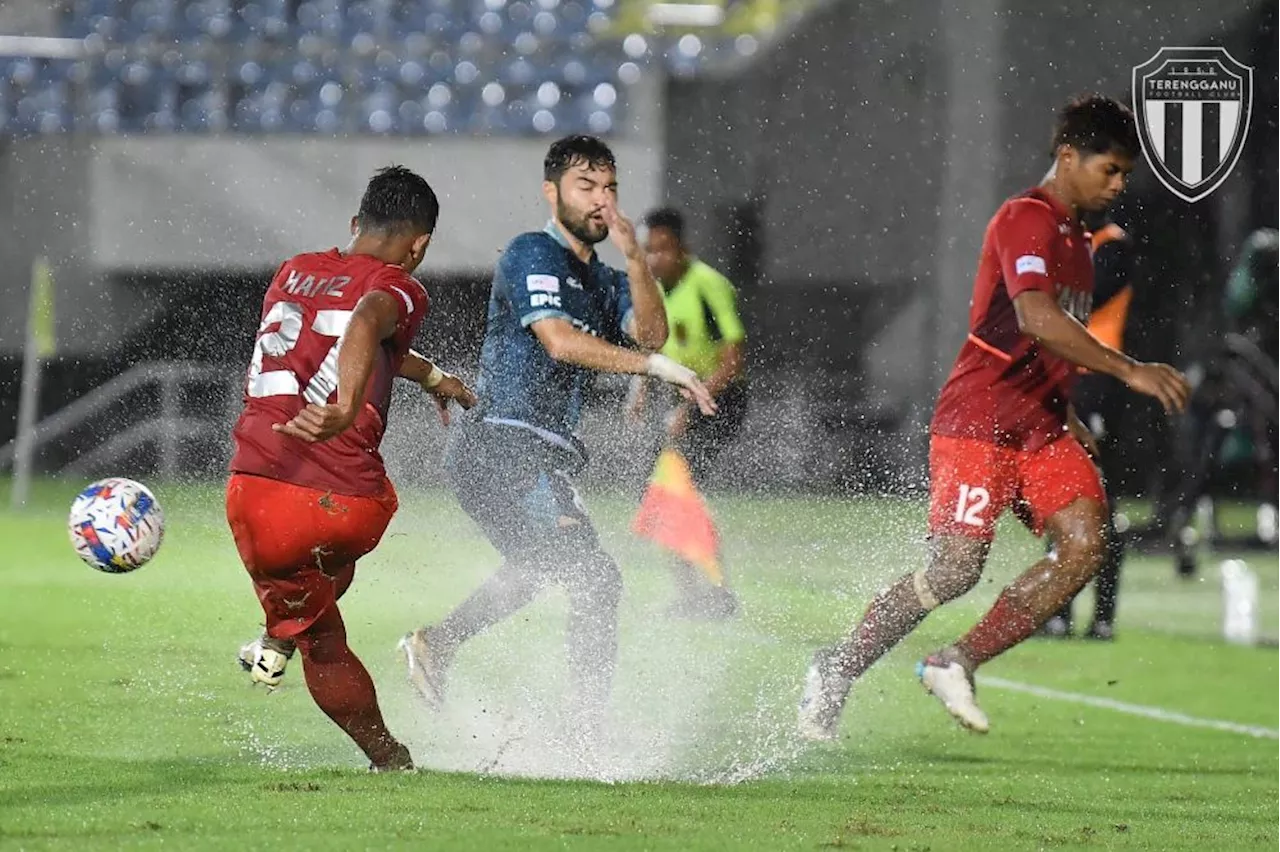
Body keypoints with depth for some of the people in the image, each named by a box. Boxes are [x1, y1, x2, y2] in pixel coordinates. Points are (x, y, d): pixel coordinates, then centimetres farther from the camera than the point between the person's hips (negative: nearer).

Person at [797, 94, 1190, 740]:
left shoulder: (1075, 237, 19)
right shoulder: (1025, 219, -12)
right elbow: (1036, 318, -28)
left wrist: (1067, 417, 20)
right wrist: (1129, 370, -31)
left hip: (1040, 425, 9)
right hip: (978, 421, -9)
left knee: (1084, 545, -12)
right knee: (956, 570, -12)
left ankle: (957, 663, -4)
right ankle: (837, 671, 7)